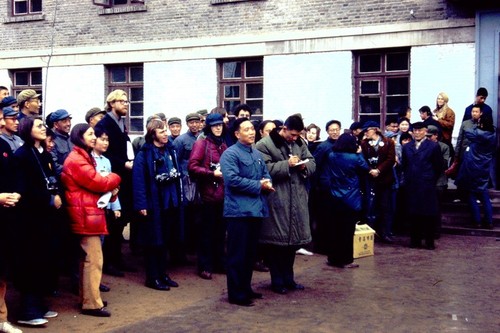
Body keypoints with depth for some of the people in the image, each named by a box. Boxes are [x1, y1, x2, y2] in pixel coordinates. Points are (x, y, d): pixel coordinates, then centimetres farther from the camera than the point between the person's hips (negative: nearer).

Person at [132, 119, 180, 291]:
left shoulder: (170, 150, 9)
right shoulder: (144, 154, -13)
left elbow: (177, 174, 13)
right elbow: (138, 181, -17)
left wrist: (179, 197, 9)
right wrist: (141, 205, -21)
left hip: (170, 202, 7)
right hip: (153, 204, -7)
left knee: (165, 239, 14)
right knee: (153, 240, 2)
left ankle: (162, 274, 25)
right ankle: (152, 278, 12)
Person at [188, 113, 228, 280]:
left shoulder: (223, 145, 15)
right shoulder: (201, 143, -5)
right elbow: (192, 166, -13)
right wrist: (212, 173, -17)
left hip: (223, 193, 6)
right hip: (209, 193, -6)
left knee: (221, 230, 11)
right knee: (207, 231, 1)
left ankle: (220, 263, 22)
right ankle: (205, 266, 9)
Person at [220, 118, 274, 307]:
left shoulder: (257, 154, 16)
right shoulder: (230, 154, -10)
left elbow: (266, 173, 20)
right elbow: (232, 179, -21)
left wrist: (267, 184, -5)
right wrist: (258, 185, -16)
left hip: (256, 209, 8)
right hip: (239, 211, -8)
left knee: (250, 253, 15)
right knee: (238, 255, -2)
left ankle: (246, 289, 26)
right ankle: (236, 294, 5)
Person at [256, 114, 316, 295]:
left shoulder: (300, 143, 11)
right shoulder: (264, 144, -10)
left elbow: (312, 163, 14)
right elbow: (265, 169, -19)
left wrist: (304, 166, -8)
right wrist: (287, 164, -20)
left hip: (296, 200, 7)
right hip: (276, 200, -7)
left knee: (294, 239, 13)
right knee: (276, 240, 0)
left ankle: (288, 278, 26)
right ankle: (277, 280, 12)